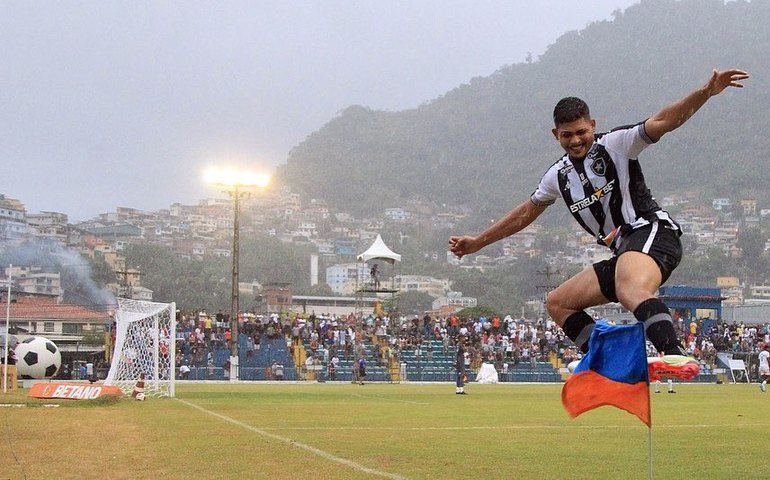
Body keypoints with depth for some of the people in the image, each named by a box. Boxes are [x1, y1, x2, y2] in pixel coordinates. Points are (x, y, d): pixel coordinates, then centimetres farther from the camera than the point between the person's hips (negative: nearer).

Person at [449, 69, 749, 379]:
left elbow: (663, 121, -11)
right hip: (623, 252, 9)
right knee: (557, 302, 9)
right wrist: (478, 242, 35)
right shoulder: (558, 176, 18)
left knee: (631, 290, -39)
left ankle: (675, 355, -61)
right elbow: (525, 213, 31)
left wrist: (707, 92, -25)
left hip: (650, 231, -8)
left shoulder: (614, 144, 1)